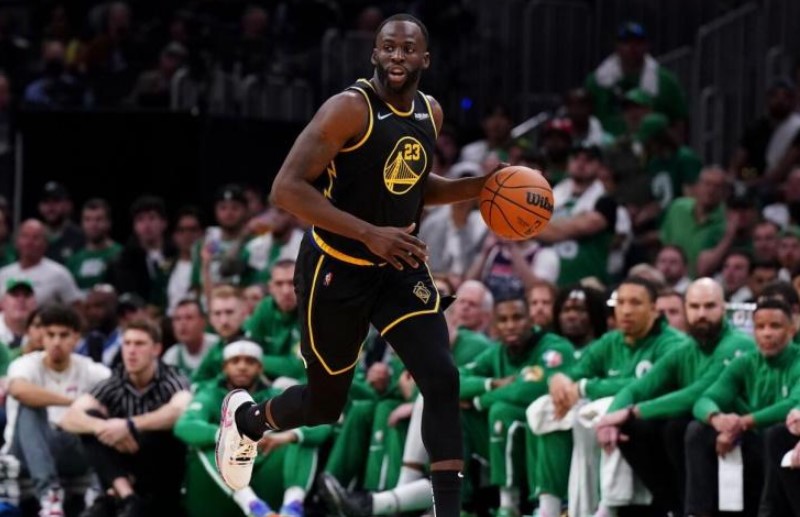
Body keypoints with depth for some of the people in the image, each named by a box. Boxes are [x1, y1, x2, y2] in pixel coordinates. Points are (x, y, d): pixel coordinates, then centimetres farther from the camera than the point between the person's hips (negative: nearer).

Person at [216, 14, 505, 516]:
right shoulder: (350, 108, -21)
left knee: (443, 380, -13)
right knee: (326, 404, 10)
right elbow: (287, 189, -27)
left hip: (401, 267, 5)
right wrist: (370, 234, -34)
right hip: (337, 271, -5)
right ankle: (245, 417, 44)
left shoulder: (431, 113, 2)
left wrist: (479, 187, 2)